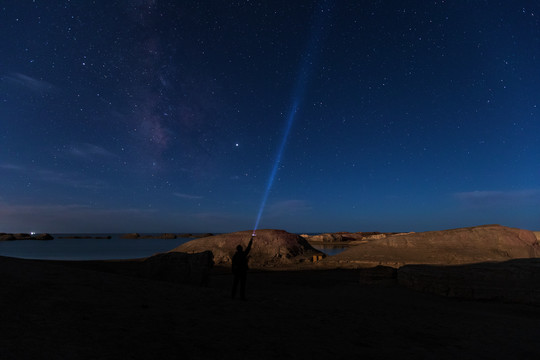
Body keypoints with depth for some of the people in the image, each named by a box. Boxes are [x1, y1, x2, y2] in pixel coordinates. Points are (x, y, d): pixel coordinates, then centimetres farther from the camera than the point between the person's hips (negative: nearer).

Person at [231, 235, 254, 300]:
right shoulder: (244, 254, -10)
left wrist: (233, 272, 5)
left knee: (235, 283, 13)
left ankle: (233, 295, 17)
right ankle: (242, 296, 2)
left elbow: (233, 265, -2)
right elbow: (249, 248, 0)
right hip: (243, 270, -3)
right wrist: (251, 239, 8)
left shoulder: (234, 256, -3)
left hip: (236, 271, 3)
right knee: (242, 284, 1)